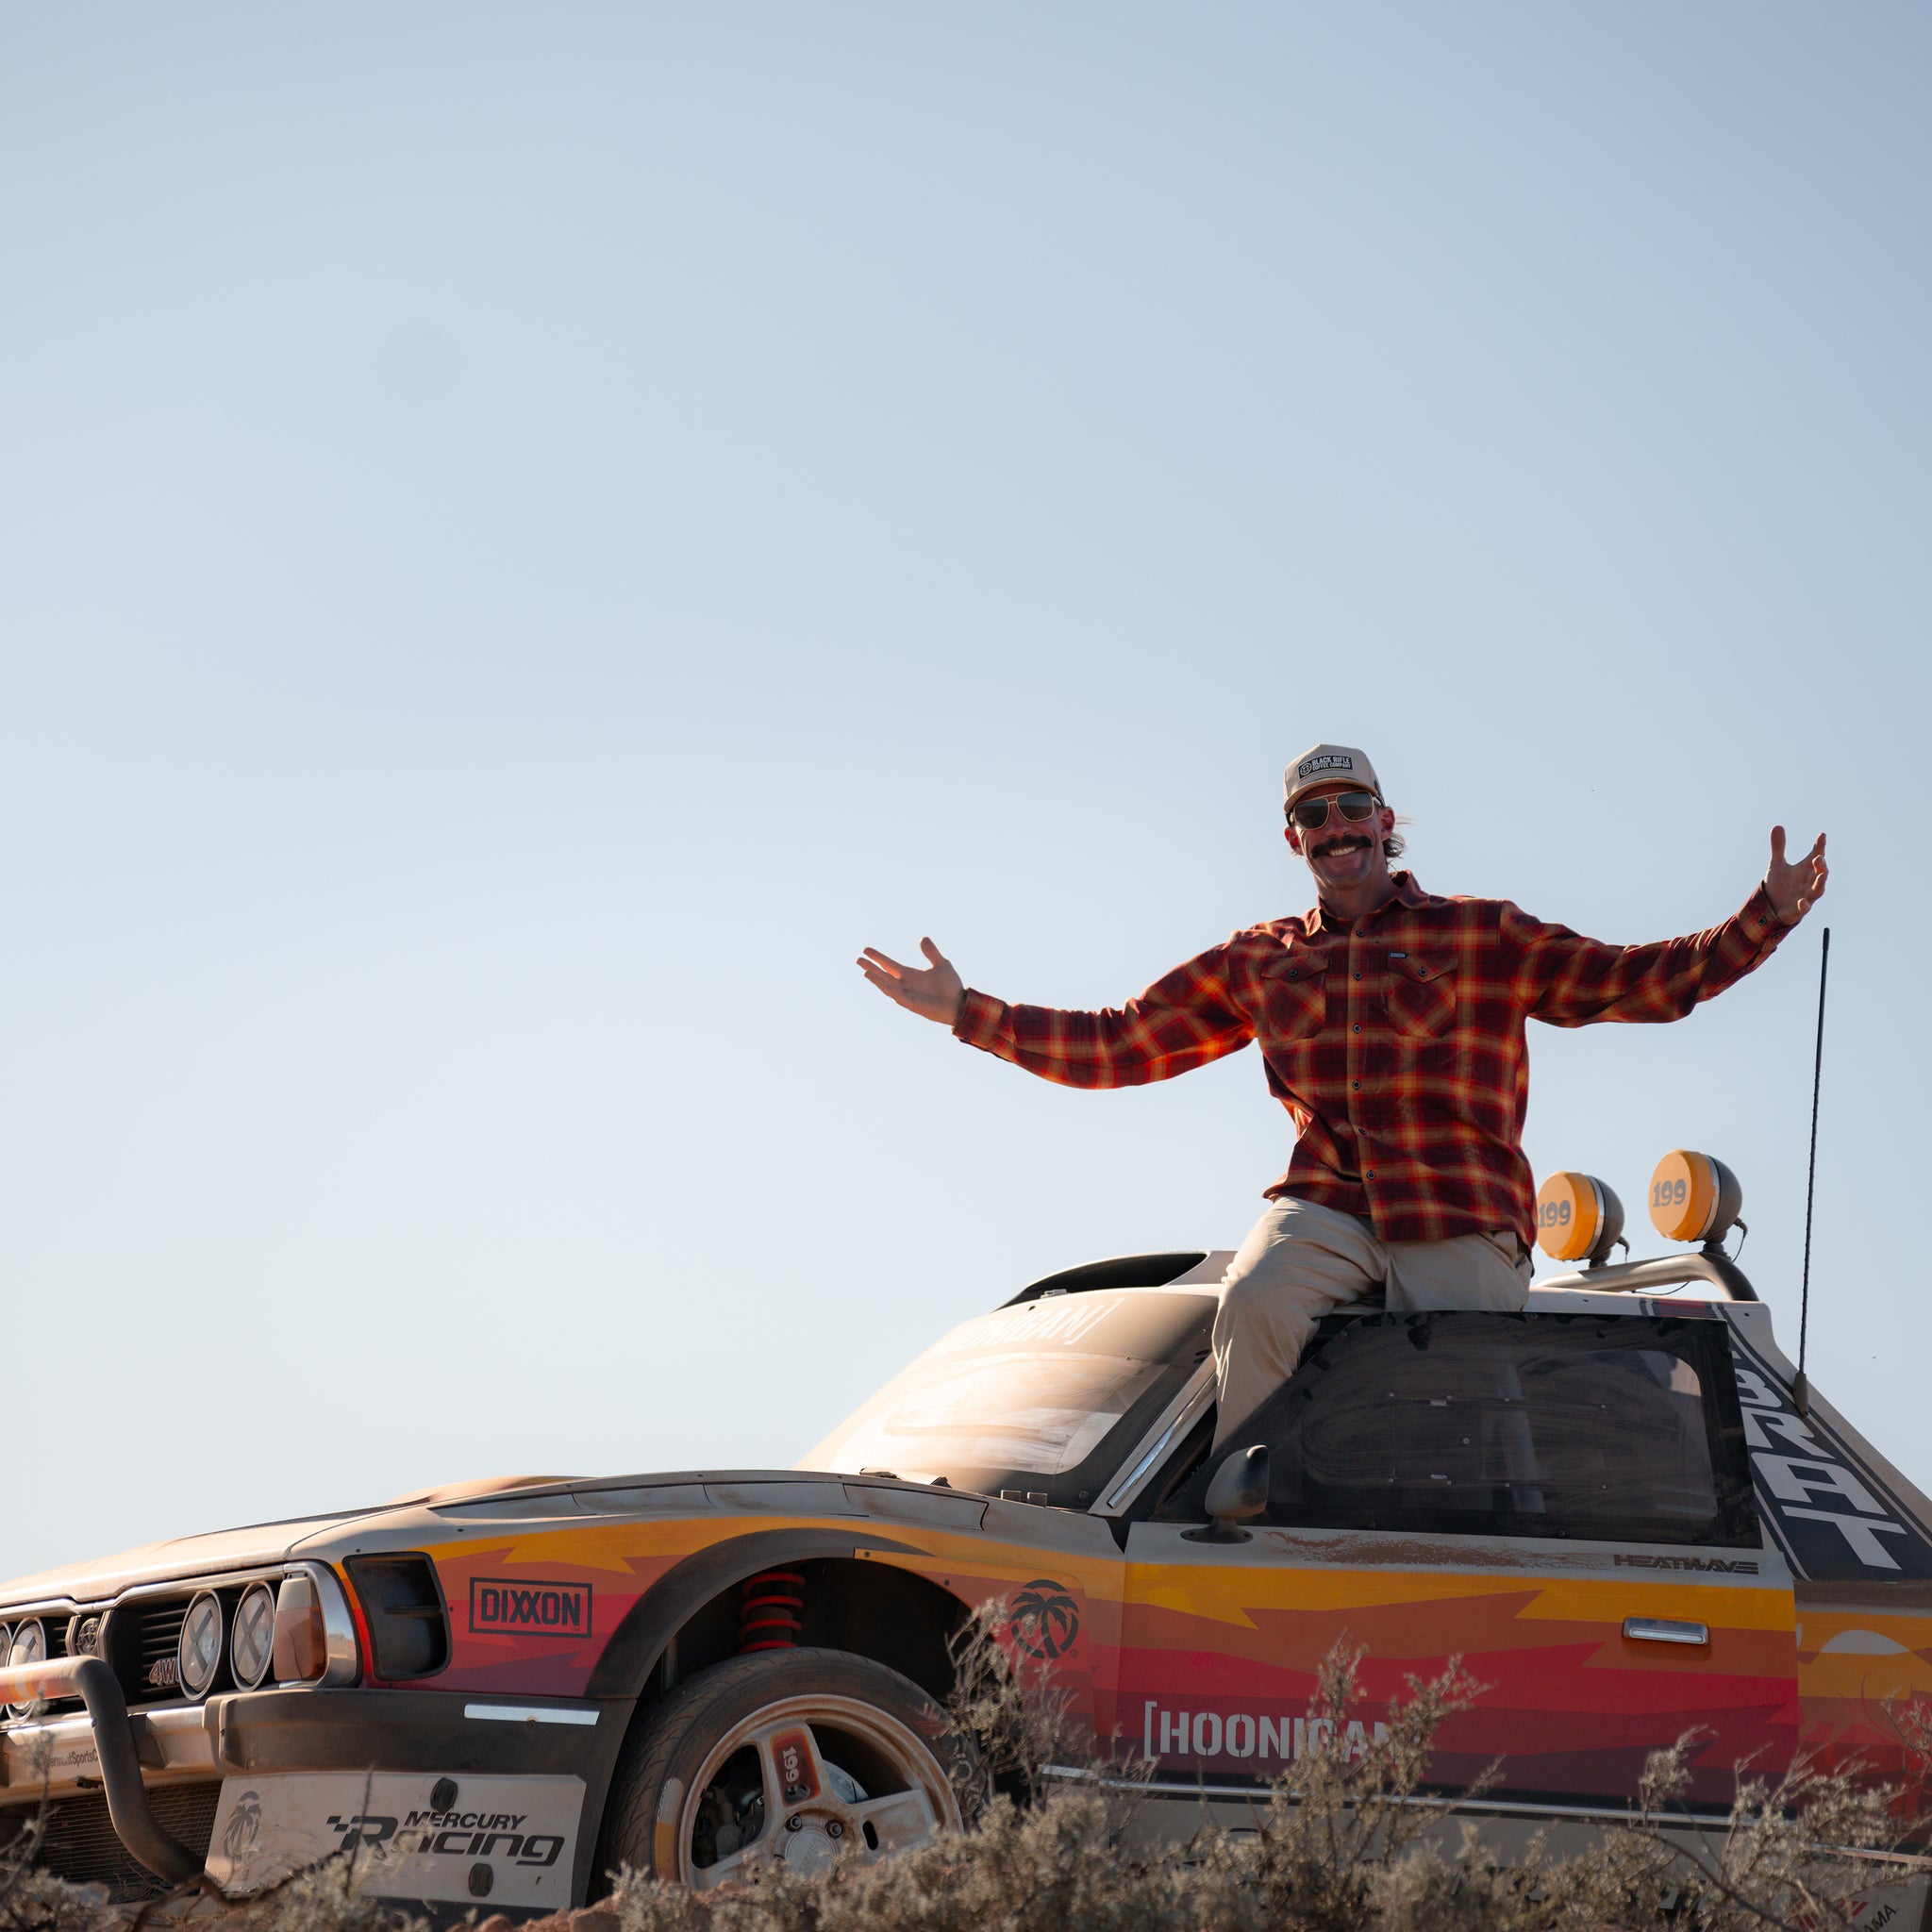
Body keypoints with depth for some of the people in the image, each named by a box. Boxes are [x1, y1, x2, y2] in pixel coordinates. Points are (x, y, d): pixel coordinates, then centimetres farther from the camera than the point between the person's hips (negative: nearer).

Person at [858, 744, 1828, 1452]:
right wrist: (968, 1013, 16)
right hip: (1325, 1205, 1)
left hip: (1461, 1220, -1)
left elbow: (1638, 981, 5)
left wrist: (1763, 920, -9)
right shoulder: (1257, 962, 18)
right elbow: (1116, 1044, 21)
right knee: (1255, 1299, -30)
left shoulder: (1482, 935, 10)